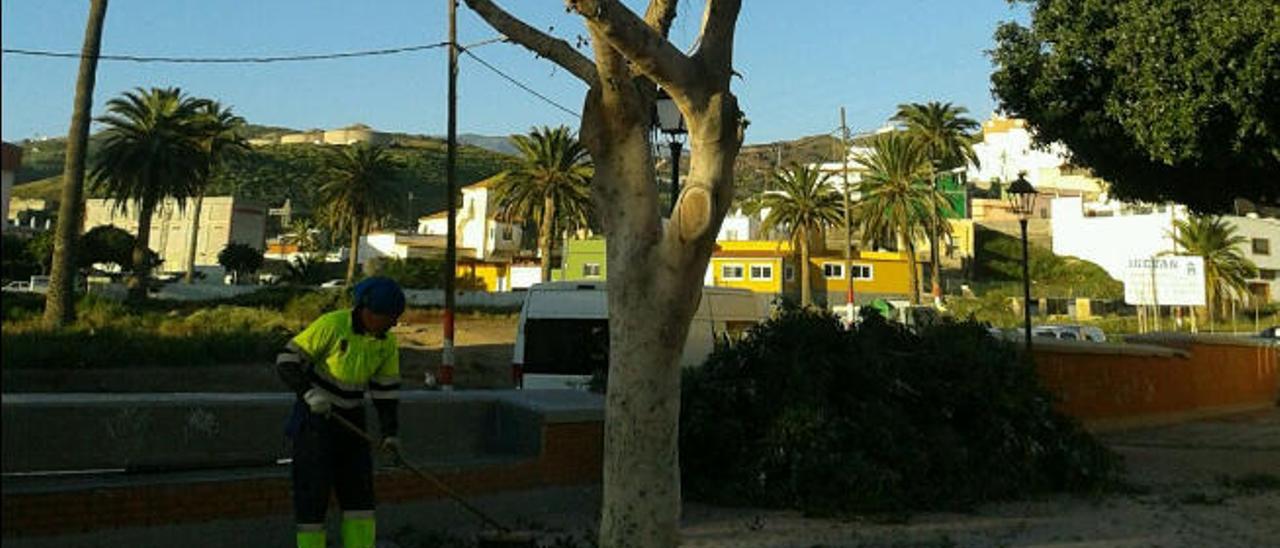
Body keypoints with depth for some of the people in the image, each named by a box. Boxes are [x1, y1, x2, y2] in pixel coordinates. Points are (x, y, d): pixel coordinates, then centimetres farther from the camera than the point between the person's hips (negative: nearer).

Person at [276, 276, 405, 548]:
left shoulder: (386, 342, 0)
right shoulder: (331, 325, -18)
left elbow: (386, 389, 6)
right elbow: (287, 360, -14)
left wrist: (389, 432, -2)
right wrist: (309, 393, -26)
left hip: (351, 419, 6)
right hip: (315, 414, -6)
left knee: (360, 487, 5)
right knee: (313, 489, -3)